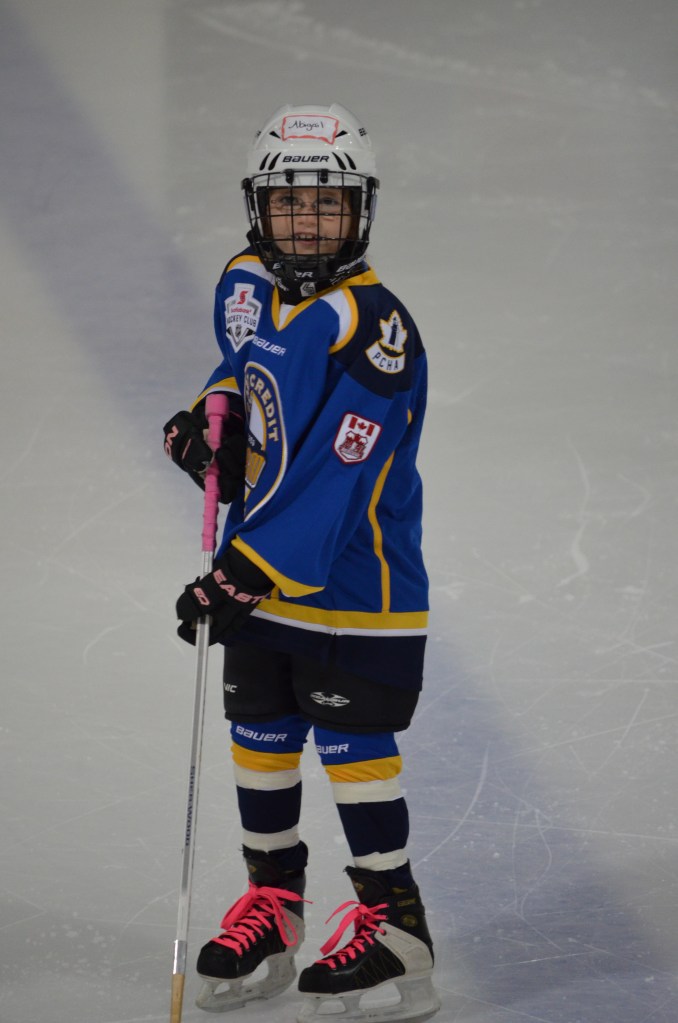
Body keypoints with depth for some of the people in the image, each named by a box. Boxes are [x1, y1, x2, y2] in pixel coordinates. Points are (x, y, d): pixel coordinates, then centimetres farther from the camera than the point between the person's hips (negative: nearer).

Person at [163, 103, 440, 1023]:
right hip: (260, 571, 7)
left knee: (352, 743, -2)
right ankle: (273, 903, 30)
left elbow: (331, 483, -29)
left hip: (355, 583, -7)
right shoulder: (248, 285, -1)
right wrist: (209, 415, 1)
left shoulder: (374, 332, -25)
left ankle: (394, 923, 10)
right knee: (261, 735, 15)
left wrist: (244, 572, -31)